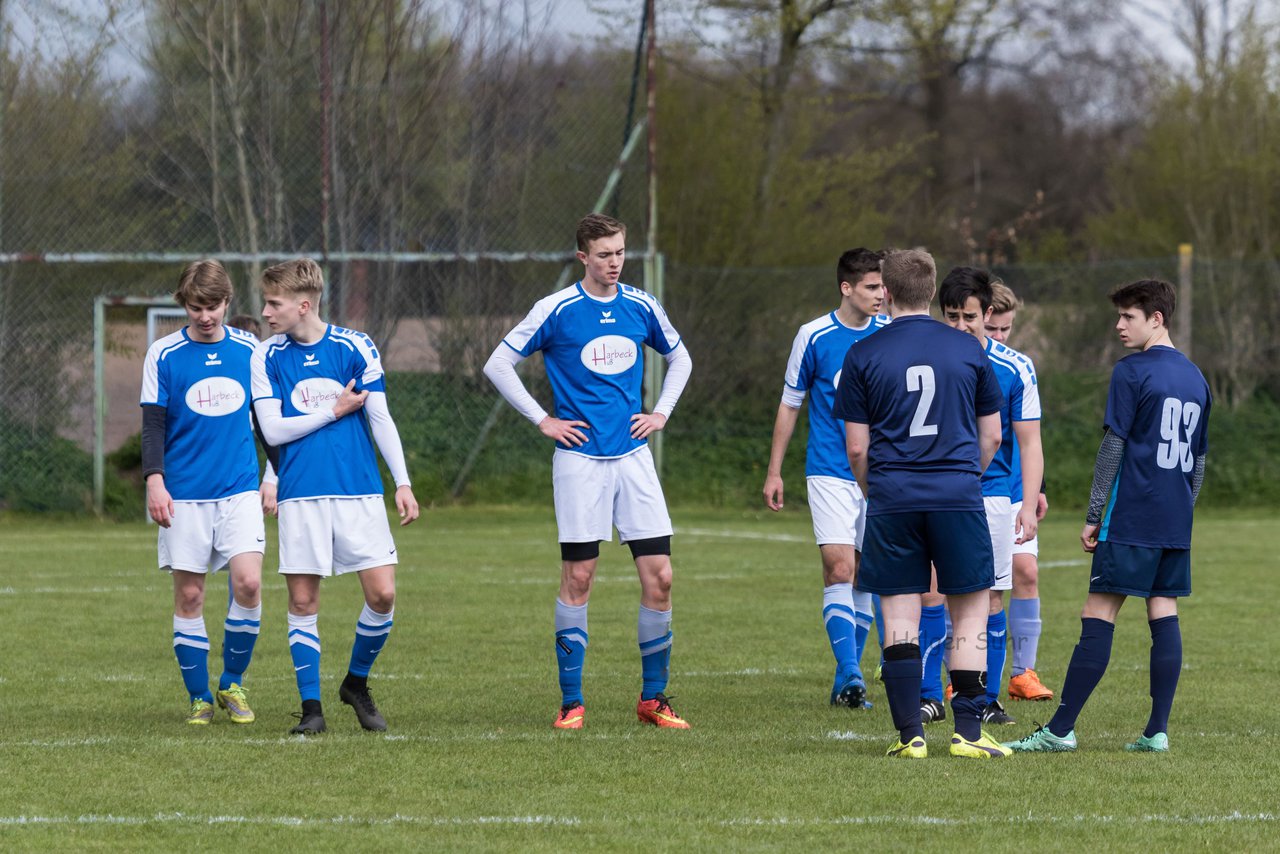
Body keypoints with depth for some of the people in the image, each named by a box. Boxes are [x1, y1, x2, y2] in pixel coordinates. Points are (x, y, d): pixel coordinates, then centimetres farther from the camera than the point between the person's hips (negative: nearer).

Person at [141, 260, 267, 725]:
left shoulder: (249, 349, 6)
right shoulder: (163, 355, -1)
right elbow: (153, 424, -1)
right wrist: (154, 481, -12)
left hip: (240, 490, 1)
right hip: (184, 494, -1)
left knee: (248, 583, -13)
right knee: (189, 595, 0)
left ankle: (233, 682, 6)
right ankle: (199, 697, 11)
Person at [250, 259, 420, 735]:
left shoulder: (355, 347, 1)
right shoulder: (267, 357, 2)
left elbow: (380, 419, 4)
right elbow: (273, 429, -2)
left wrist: (403, 483, -1)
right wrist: (334, 412, -6)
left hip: (359, 490, 0)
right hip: (301, 495, 0)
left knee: (382, 593, -6)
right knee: (302, 601, -1)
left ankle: (357, 685, 16)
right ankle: (311, 708, 7)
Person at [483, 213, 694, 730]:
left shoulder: (641, 308, 7)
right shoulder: (556, 310, -4)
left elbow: (679, 358, 25)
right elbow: (498, 364, 1)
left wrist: (662, 413, 12)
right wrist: (542, 421, -3)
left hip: (633, 455, 3)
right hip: (580, 458, -3)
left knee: (659, 576, -3)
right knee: (578, 577, -4)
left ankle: (653, 697, 8)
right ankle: (571, 702, 4)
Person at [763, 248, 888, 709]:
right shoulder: (814, 336, -4)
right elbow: (790, 405, 5)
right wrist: (774, 472, 4)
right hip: (830, 474, -3)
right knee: (839, 570, -15)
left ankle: (845, 681, 13)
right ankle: (850, 674, -17)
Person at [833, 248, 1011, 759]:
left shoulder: (863, 356, 1)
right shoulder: (968, 350, 5)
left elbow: (856, 448, 2)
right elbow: (991, 436, 10)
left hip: (892, 501, 0)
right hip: (958, 497, 0)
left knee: (899, 621, 3)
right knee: (970, 616, 7)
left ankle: (909, 734, 0)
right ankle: (968, 731, 1)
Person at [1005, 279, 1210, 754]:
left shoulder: (1132, 373, -8)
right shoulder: (1195, 378, 14)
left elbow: (1113, 446, -9)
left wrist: (1093, 514, -5)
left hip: (1131, 519, -7)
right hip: (1175, 526, 7)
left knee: (1098, 620, -7)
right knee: (1164, 617, 6)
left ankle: (1061, 730, -8)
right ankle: (1157, 731, 2)